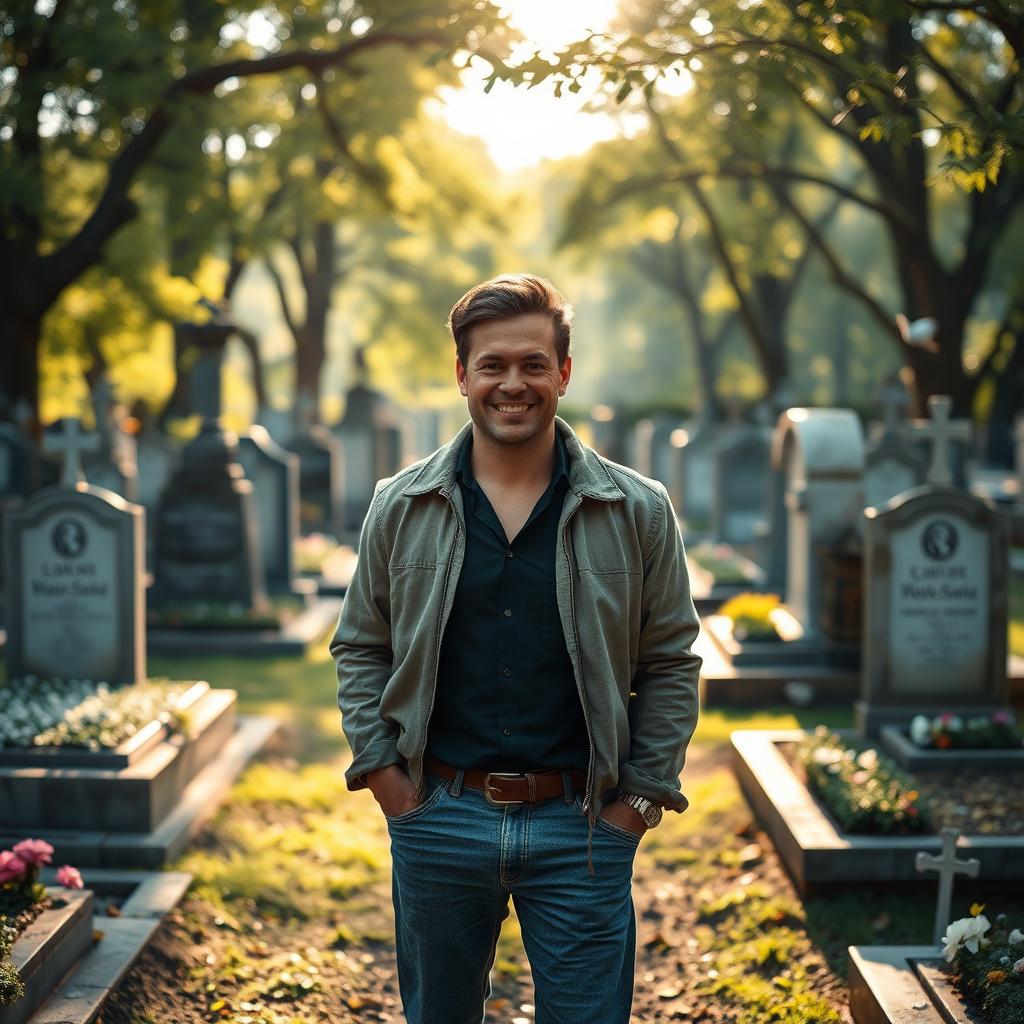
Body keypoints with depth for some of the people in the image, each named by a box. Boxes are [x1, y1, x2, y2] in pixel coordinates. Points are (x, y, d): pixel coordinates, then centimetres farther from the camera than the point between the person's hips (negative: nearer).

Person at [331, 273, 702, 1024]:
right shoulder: (401, 508, 3)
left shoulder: (637, 511, 0)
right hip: (438, 818, 2)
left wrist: (641, 795, -3)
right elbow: (360, 649, 10)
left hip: (581, 826, -1)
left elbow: (671, 665, 3)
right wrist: (380, 769, -1)